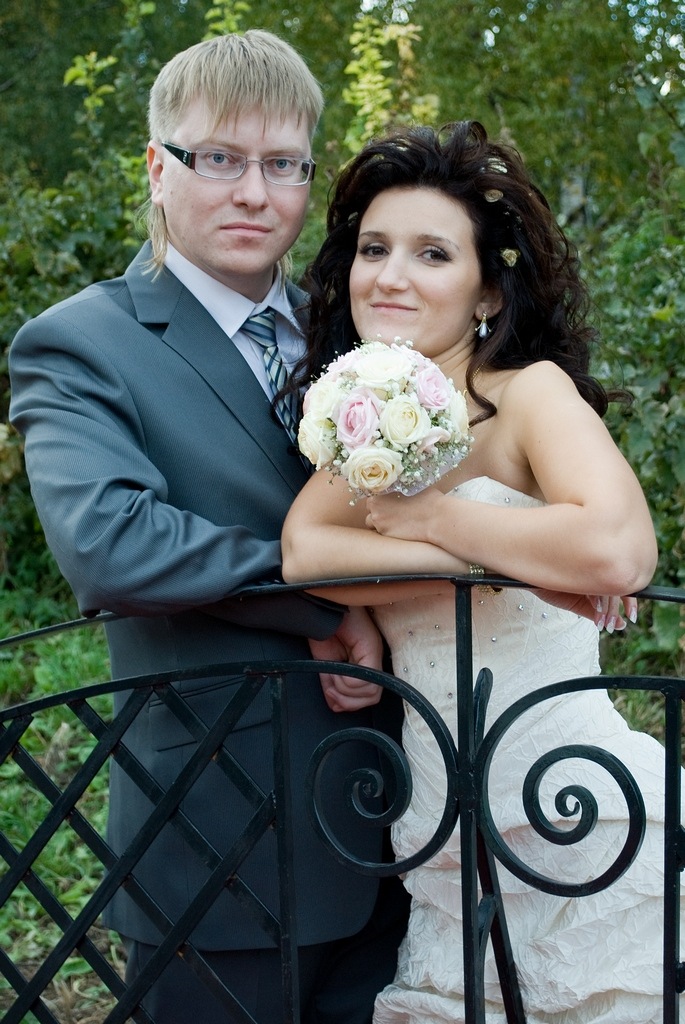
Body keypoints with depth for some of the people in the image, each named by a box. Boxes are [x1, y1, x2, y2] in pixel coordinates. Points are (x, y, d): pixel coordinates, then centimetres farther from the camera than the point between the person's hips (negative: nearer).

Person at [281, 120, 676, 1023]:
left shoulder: (533, 391, -8)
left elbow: (617, 552, -27)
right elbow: (303, 550, -9)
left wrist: (421, 516, -15)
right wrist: (512, 561, -16)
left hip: (579, 828, -5)